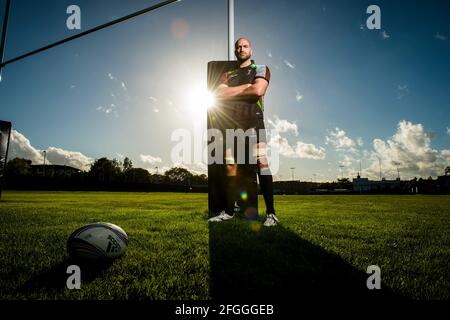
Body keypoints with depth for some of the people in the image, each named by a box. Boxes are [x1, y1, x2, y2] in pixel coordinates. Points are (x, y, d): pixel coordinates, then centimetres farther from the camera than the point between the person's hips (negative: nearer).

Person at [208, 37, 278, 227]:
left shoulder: (260, 69, 12)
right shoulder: (228, 74, 24)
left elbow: (258, 90, -8)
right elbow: (219, 94, 5)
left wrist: (232, 92, 3)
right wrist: (246, 87, -1)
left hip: (253, 120, -4)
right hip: (232, 123, 4)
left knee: (261, 163, -14)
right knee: (230, 166, 2)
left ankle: (271, 212, -11)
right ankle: (229, 211, 11)